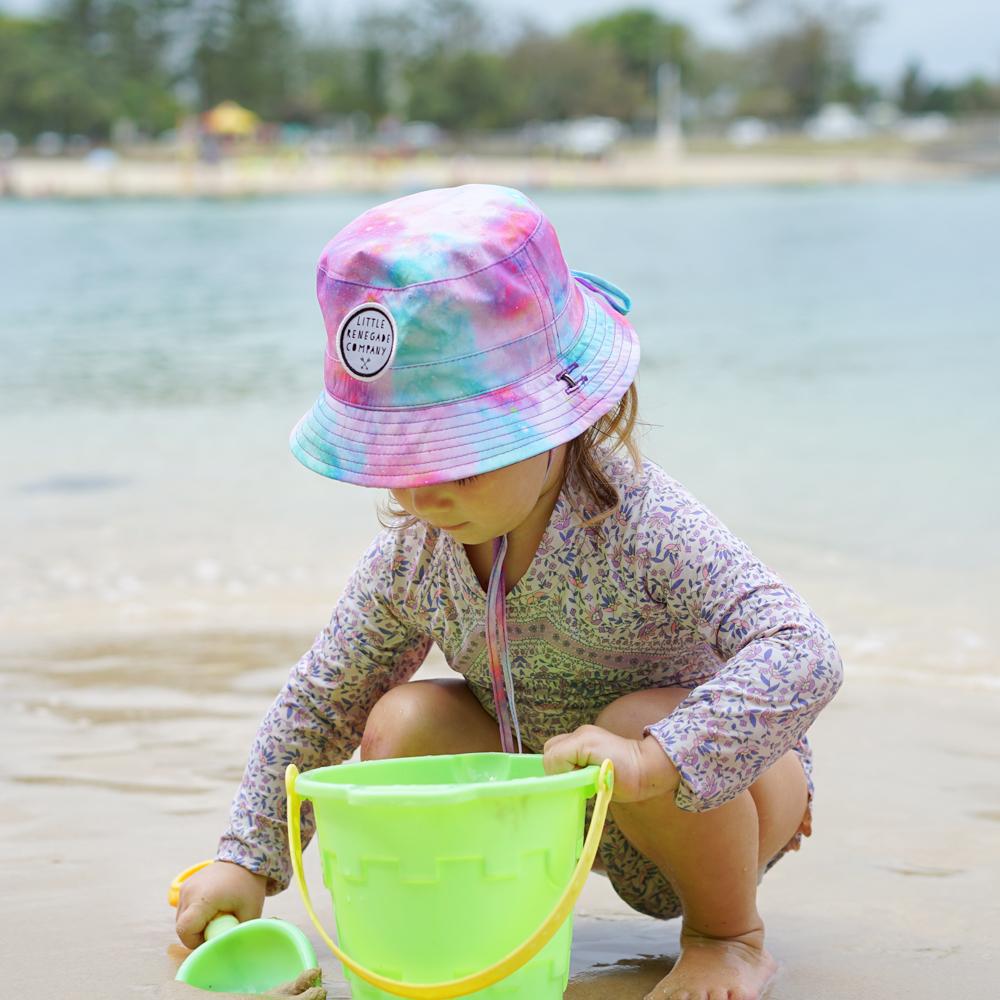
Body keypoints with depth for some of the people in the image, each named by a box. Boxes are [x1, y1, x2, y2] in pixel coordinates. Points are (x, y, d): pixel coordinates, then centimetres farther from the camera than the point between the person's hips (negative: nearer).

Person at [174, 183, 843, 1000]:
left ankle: (729, 934, -9)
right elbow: (322, 701, 1)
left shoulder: (639, 528, -32)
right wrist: (248, 859, -1)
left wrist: (652, 761, -54)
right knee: (404, 725, -17)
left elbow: (803, 657, -43)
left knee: (642, 724, -37)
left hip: (725, 789, -4)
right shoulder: (414, 552, -14)